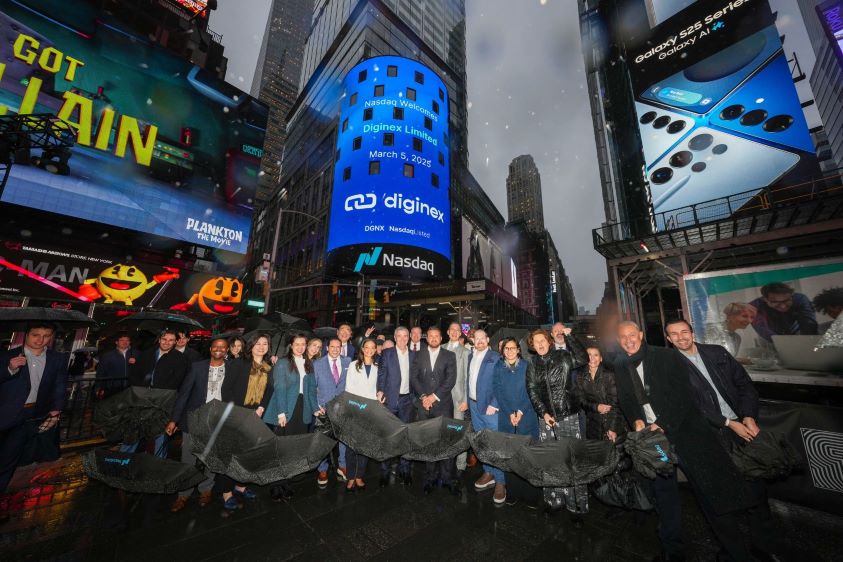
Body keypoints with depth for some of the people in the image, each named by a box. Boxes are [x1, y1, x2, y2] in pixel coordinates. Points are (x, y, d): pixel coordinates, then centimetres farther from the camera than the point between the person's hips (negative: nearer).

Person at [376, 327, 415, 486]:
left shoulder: (414, 355, 7)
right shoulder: (387, 353, -1)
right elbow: (381, 373, -4)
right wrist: (380, 391, -15)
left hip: (408, 399, 3)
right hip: (390, 399, -2)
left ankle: (405, 471, 26)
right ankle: (384, 471, 23)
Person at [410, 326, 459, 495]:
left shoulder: (449, 355, 4)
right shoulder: (418, 356, 9)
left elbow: (450, 379, -4)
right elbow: (413, 378, 3)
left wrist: (434, 396, -10)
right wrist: (423, 396, -9)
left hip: (443, 404, -1)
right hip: (424, 405, 2)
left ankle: (449, 478, 13)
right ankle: (430, 477, 22)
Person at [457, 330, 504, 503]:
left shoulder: (496, 358, -10)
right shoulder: (470, 356, 8)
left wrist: (494, 405, -15)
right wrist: (466, 400, 10)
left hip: (489, 406, -5)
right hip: (473, 404, 6)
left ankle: (500, 482, 16)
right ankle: (488, 473, 32)